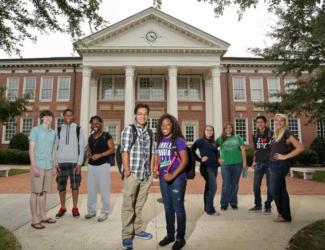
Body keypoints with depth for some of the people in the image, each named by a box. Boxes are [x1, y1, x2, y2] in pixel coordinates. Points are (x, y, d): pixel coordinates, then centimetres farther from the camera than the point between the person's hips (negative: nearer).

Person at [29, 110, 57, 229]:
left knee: (44, 192, 11)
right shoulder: (35, 130, -3)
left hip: (48, 166, 5)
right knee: (36, 192, 0)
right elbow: (31, 149, -7)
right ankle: (34, 219, 8)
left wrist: (54, 165, 13)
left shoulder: (53, 132, 12)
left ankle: (43, 216, 20)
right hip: (38, 165, -5)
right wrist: (34, 166, -14)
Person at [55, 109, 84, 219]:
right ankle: (63, 207, 23)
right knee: (61, 186, 7)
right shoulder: (59, 130, 8)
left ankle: (75, 207, 17)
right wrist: (56, 163, 1)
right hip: (62, 162, 2)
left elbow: (81, 147, 0)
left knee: (75, 185, 3)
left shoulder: (78, 129, 3)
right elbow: (56, 147, 8)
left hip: (74, 162, -2)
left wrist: (79, 163, -6)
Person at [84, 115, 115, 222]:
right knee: (91, 189, 10)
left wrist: (100, 155, -20)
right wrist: (88, 153, 1)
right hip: (91, 165, 6)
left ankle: (104, 212, 10)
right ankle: (91, 210, 24)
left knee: (104, 189, -1)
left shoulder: (106, 136, -5)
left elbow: (112, 149, -11)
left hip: (103, 165, -6)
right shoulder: (90, 137, 14)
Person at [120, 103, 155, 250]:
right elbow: (125, 152, -10)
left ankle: (138, 230, 32)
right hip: (133, 174, -5)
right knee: (128, 206, 4)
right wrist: (127, 172, -14)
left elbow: (151, 153, 13)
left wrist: (151, 171, 7)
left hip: (146, 175, 5)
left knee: (139, 205, 17)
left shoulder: (150, 132, 10)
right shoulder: (129, 129, -5)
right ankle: (127, 236, 16)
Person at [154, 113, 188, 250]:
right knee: (168, 207, 16)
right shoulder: (160, 140, 8)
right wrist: (156, 170, 3)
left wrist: (173, 175, -19)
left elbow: (185, 160, -14)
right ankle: (170, 235, 32)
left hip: (177, 178, -6)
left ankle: (180, 238, 21)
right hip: (163, 179, 6)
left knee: (178, 208, 4)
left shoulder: (178, 140, -10)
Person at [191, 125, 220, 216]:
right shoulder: (200, 141, -6)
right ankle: (210, 210, -3)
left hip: (214, 167, 7)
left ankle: (207, 208, 23)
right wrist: (200, 159, -11)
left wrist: (218, 159, 6)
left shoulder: (213, 142, 14)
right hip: (206, 167, -7)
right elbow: (192, 150, -12)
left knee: (209, 187, 13)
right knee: (212, 187, -13)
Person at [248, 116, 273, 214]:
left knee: (270, 186, 3)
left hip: (269, 162, -4)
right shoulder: (255, 135, 9)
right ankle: (258, 205, 22)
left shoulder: (271, 134, -5)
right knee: (256, 185, 7)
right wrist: (254, 161, 12)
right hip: (259, 163, 5)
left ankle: (268, 206, 18)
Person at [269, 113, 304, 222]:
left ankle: (284, 215, 9)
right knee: (281, 191, 11)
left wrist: (285, 157, -15)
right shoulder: (276, 135, 13)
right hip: (274, 165, 8)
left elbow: (300, 148, -16)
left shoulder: (286, 133, -10)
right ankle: (286, 215, 19)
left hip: (281, 165, -8)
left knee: (275, 191, -4)